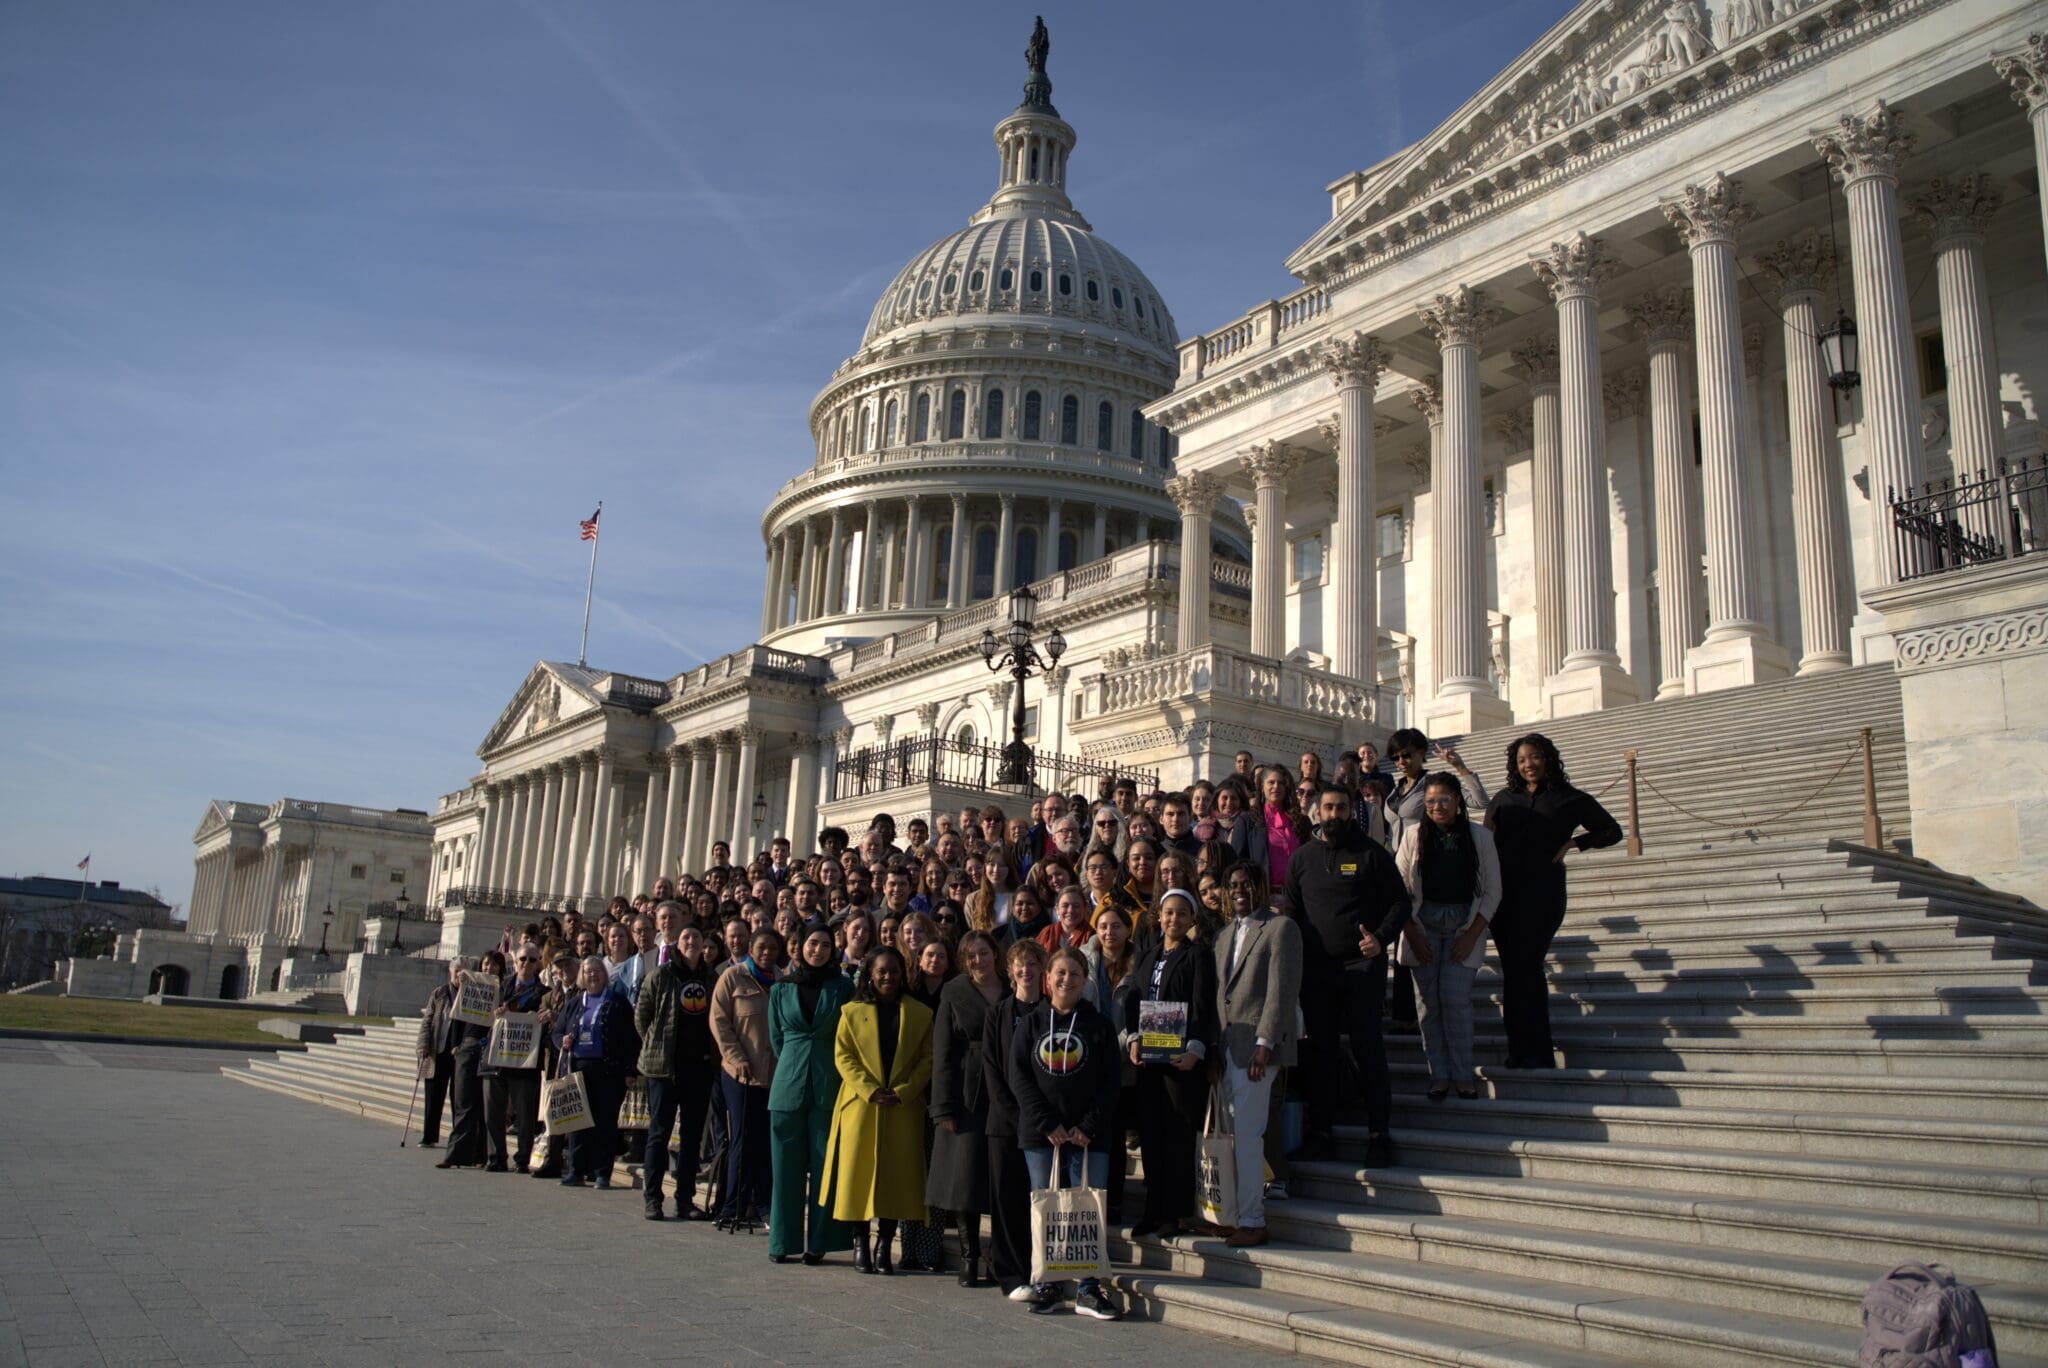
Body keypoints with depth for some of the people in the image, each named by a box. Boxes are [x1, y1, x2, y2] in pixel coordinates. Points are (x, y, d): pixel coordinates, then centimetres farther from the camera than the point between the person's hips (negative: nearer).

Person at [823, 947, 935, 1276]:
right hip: (861, 1106, 0)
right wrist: (870, 1090, -12)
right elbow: (843, 1055, 1)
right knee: (859, 1171, -1)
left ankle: (885, 1245, 9)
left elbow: (927, 1058, 4)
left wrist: (904, 1091, -10)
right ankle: (861, 1242, 10)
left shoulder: (920, 1013, 9)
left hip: (904, 1109, 0)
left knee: (897, 1175, 0)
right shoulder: (852, 1012, 8)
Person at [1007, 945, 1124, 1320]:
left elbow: (1112, 1081, 2)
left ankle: (1088, 1289, 4)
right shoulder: (1031, 1023, 6)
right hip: (1039, 1134, 1)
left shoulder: (1100, 1025, 5)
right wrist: (1047, 1123, -10)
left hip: (1088, 1135, -1)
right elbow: (1018, 1076, 0)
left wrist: (1088, 1126, -9)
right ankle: (1046, 1286, 15)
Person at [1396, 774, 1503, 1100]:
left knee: (1455, 997, -10)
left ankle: (1462, 1076, 3)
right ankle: (1439, 1076, 6)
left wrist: (1472, 935, -5)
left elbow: (1492, 892, 3)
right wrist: (1412, 934, -5)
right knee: (1428, 1000, -3)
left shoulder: (1480, 836, 2)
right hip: (1423, 924, 1)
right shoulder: (1413, 835, 2)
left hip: (1464, 926, -1)